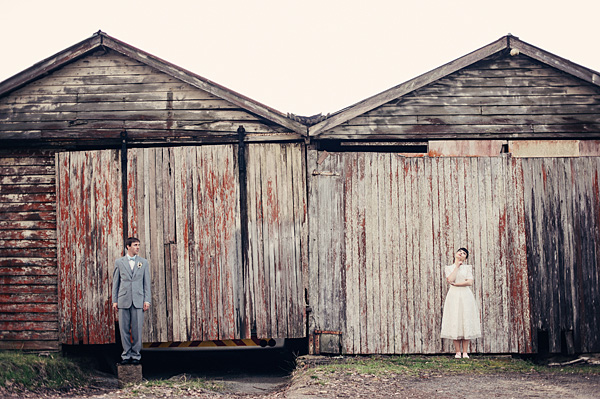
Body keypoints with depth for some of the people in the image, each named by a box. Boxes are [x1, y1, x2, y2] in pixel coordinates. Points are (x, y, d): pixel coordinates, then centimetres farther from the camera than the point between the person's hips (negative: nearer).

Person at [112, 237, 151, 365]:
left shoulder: (143, 262, 8)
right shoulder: (119, 262, 7)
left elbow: (147, 283, 7)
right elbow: (115, 282, 9)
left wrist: (147, 300, -1)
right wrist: (114, 300, 3)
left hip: (138, 300, 0)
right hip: (123, 301, 0)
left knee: (137, 329, 0)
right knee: (124, 329, 2)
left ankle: (136, 355, 7)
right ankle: (126, 355, 11)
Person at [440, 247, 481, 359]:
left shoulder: (467, 268, 11)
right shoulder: (448, 268, 13)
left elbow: (470, 282, -3)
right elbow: (450, 279, -7)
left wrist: (455, 284, -6)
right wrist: (457, 266, -1)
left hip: (465, 296, 0)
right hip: (453, 296, 0)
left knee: (466, 322, -5)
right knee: (455, 323, -5)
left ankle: (465, 352, -3)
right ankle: (458, 352, -2)